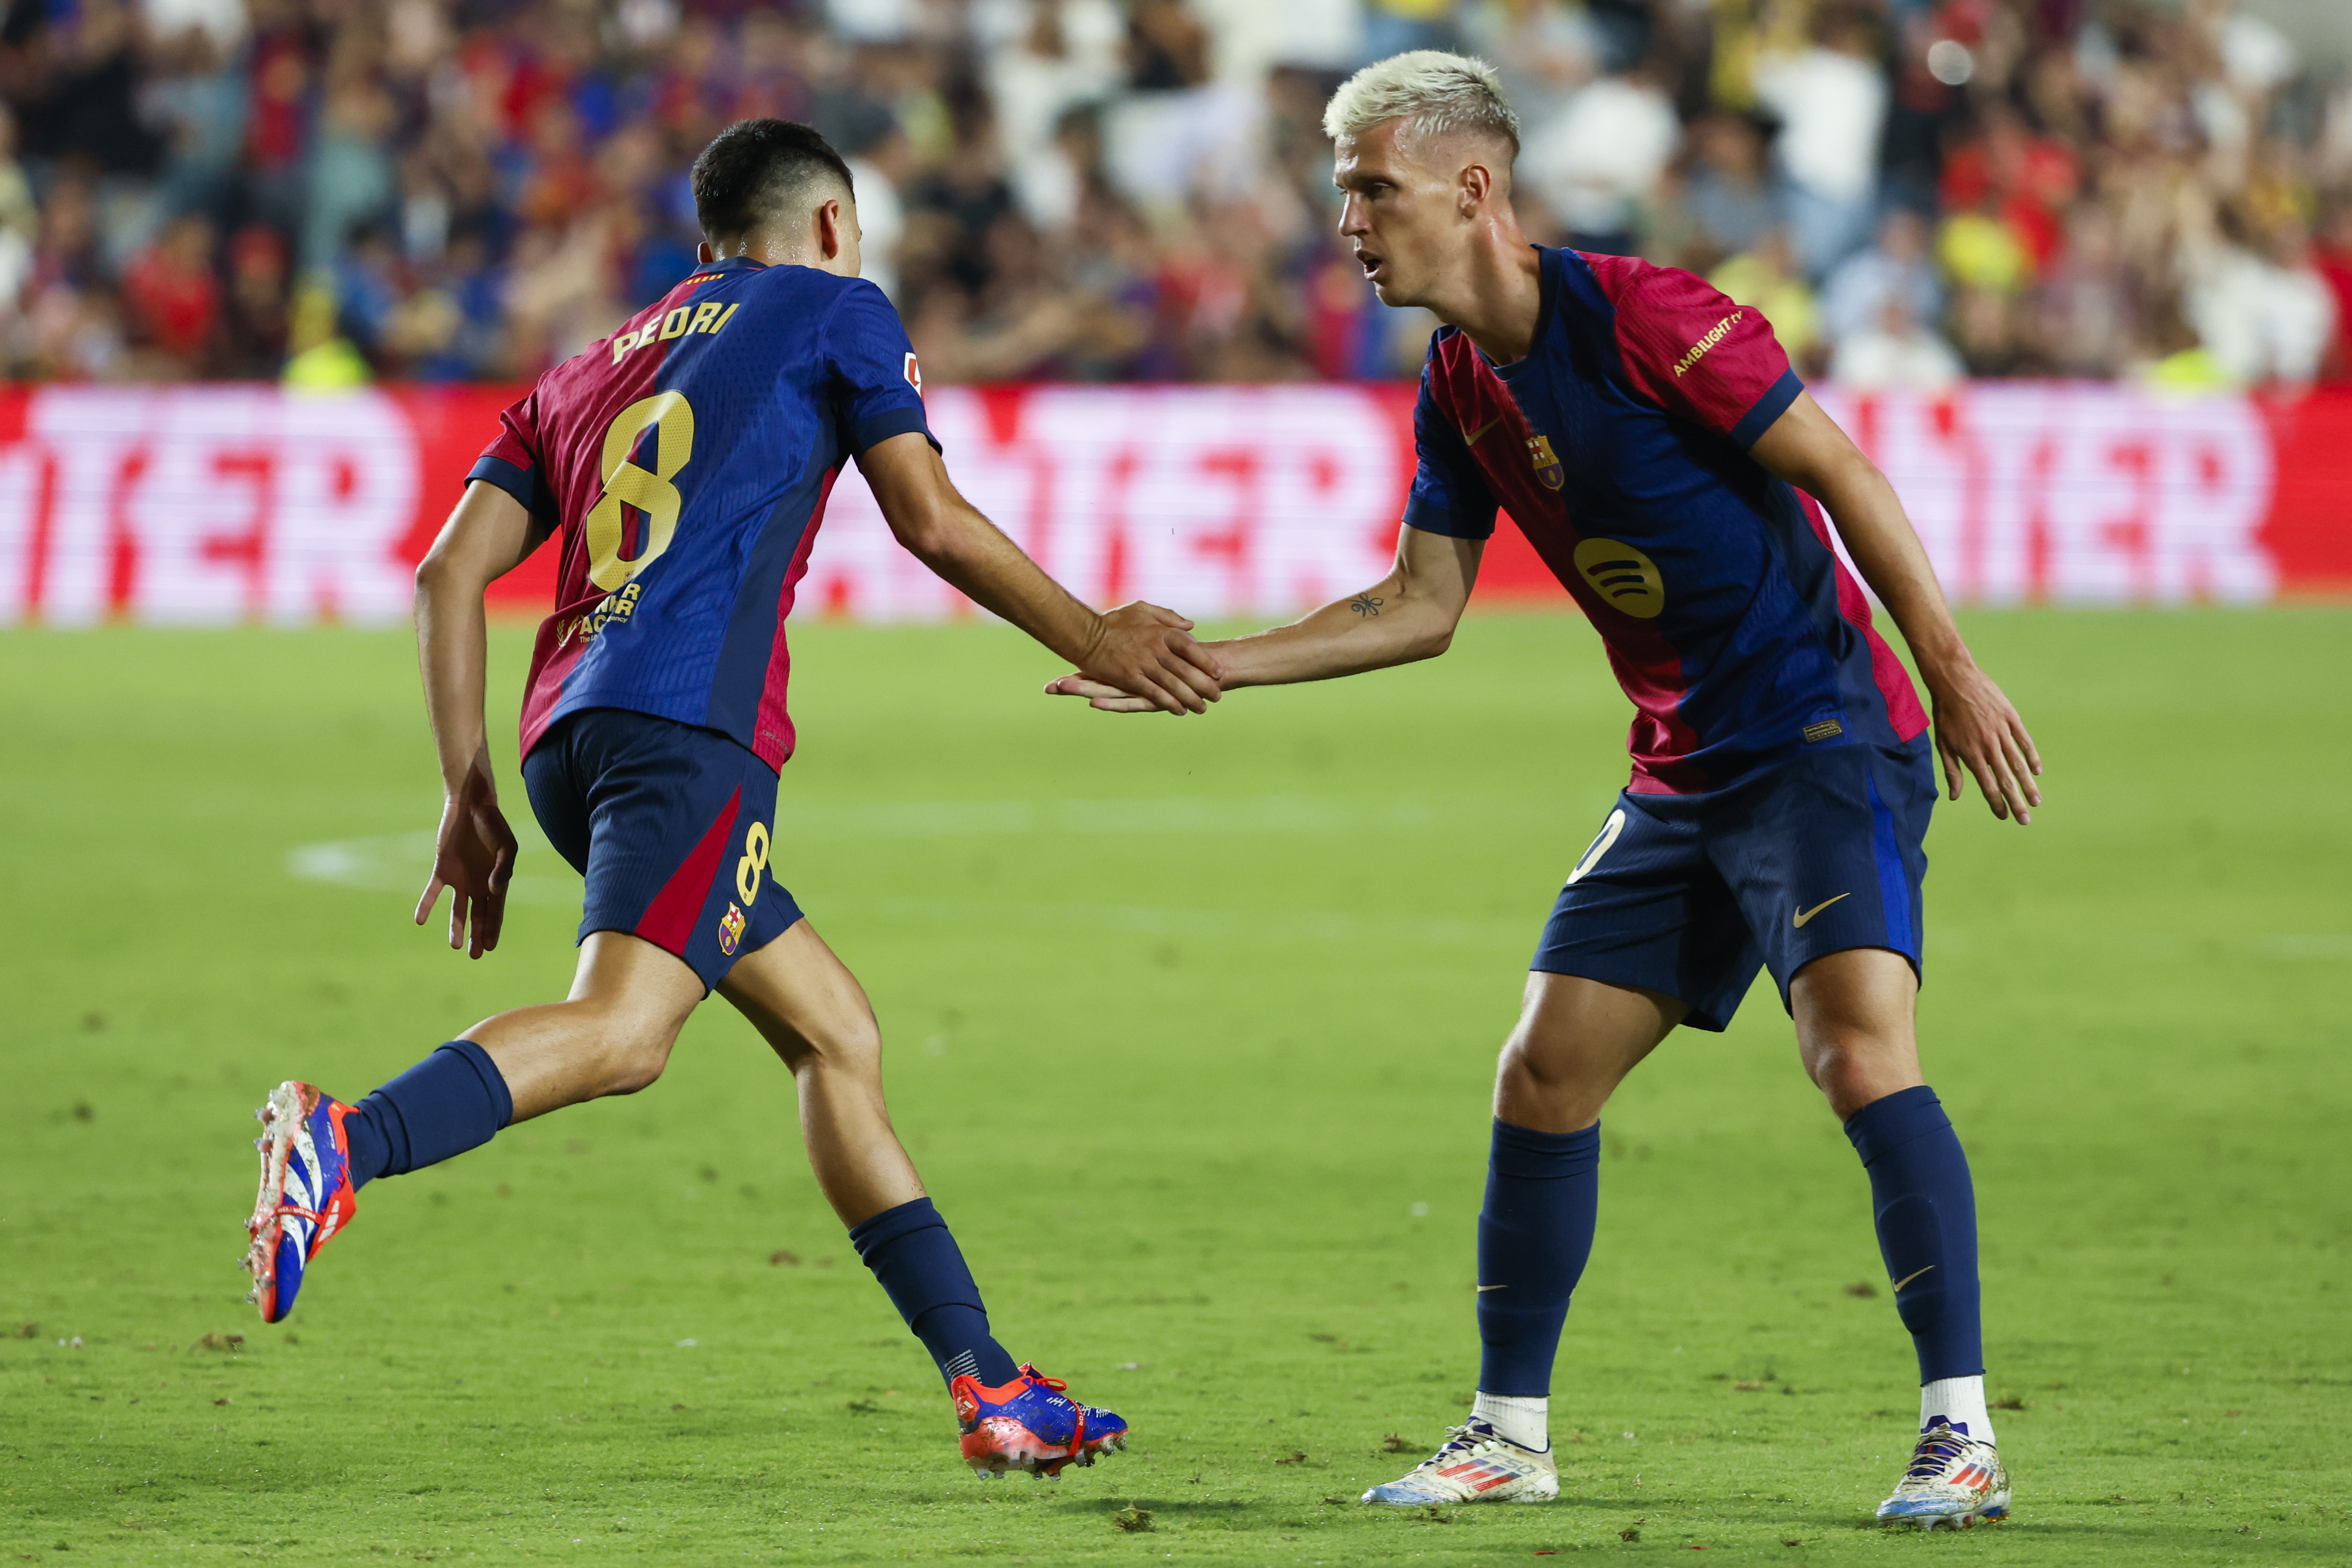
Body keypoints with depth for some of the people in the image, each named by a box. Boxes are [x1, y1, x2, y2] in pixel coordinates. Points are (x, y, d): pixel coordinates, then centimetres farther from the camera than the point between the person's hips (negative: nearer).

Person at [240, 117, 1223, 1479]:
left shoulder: (588, 373, 30)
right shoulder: (836, 314, 15)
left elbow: (451, 572, 20)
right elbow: (932, 521, 8)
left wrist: (471, 796, 18)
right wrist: (1094, 641, 17)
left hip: (571, 737, 8)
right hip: (690, 717, -8)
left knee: (836, 1033, 13)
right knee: (624, 1029, -25)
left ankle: (988, 1385, 10)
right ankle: (344, 1146, -48)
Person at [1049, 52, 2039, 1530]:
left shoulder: (1636, 314, -16)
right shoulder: (1461, 385, 9)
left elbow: (1839, 469, -15)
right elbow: (1421, 607, 15)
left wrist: (1953, 671, -17)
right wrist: (1199, 663, 10)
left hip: (1827, 732, -8)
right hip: (1685, 778, 8)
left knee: (1862, 1050, -23)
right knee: (1544, 1076, 5)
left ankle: (1961, 1434, -19)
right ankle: (1512, 1433, 16)